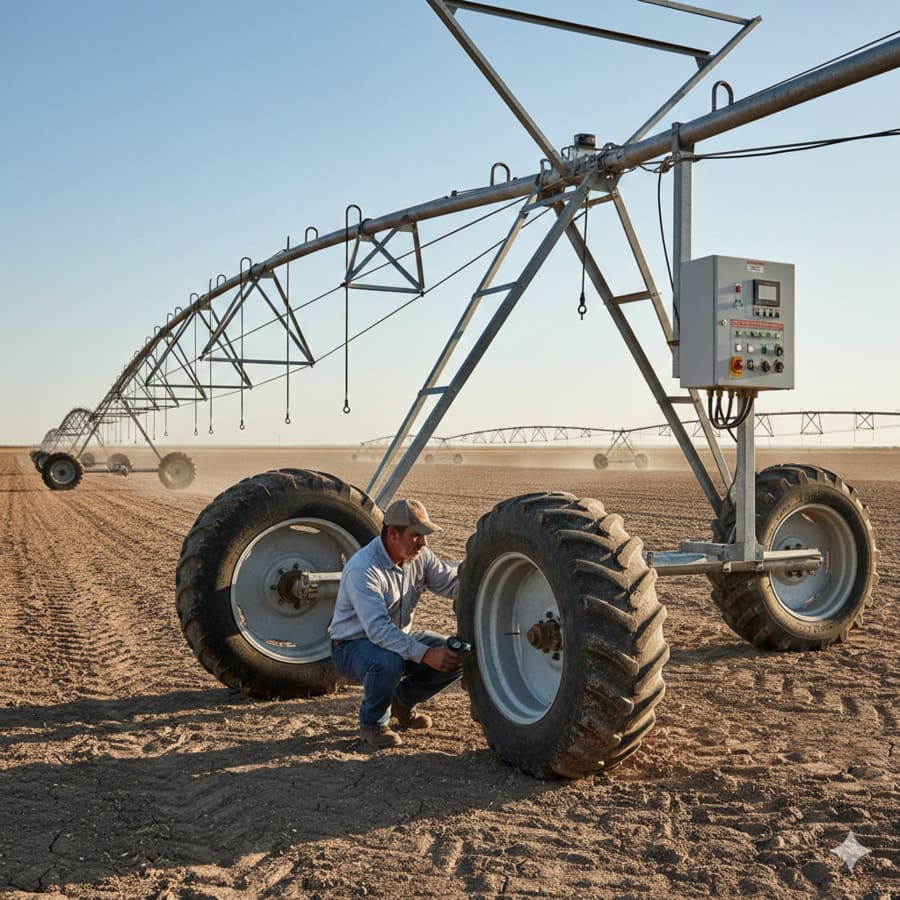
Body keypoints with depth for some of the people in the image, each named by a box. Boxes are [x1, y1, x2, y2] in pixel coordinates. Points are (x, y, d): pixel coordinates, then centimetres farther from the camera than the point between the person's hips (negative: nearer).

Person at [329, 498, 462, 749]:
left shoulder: (419, 556, -5)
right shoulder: (363, 569, -30)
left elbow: (453, 583, -3)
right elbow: (378, 629, -37)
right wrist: (424, 654, -45)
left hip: (398, 637, 7)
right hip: (353, 645, -7)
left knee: (456, 656, -10)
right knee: (388, 662, -40)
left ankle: (402, 701, 14)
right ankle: (372, 725, -9)